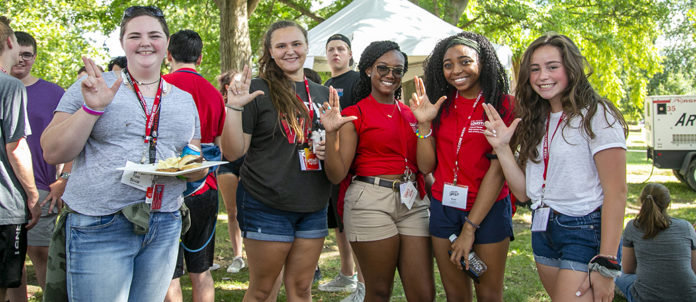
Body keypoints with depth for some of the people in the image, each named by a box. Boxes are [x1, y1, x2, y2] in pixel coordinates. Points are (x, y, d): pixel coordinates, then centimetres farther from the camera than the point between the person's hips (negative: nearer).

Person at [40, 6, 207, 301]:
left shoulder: (185, 100, 12)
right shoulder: (92, 87, 2)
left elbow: (197, 166, 18)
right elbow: (52, 153, -4)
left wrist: (195, 165, -6)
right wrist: (92, 108, -16)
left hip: (165, 229, 4)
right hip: (99, 228, -4)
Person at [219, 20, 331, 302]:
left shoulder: (323, 94, 11)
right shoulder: (258, 90, -5)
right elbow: (233, 151, -9)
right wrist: (234, 107, -22)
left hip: (313, 206, 5)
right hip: (266, 205, -4)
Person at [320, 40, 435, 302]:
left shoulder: (409, 114, 15)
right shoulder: (355, 114, 0)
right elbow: (336, 174, -8)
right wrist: (331, 133, -19)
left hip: (413, 203, 5)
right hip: (371, 202, -5)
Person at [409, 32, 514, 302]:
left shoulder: (503, 104, -7)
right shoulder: (441, 106, 6)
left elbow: (498, 170, -13)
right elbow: (426, 166, 2)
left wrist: (470, 228, -16)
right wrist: (424, 123, -13)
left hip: (489, 209, -4)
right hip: (444, 207, 4)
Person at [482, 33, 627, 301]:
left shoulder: (597, 115, -9)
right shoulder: (536, 121, 11)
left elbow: (616, 192, -14)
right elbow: (524, 192, 7)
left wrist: (606, 264, -20)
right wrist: (502, 147, -7)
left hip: (586, 232, -6)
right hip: (543, 231, 7)